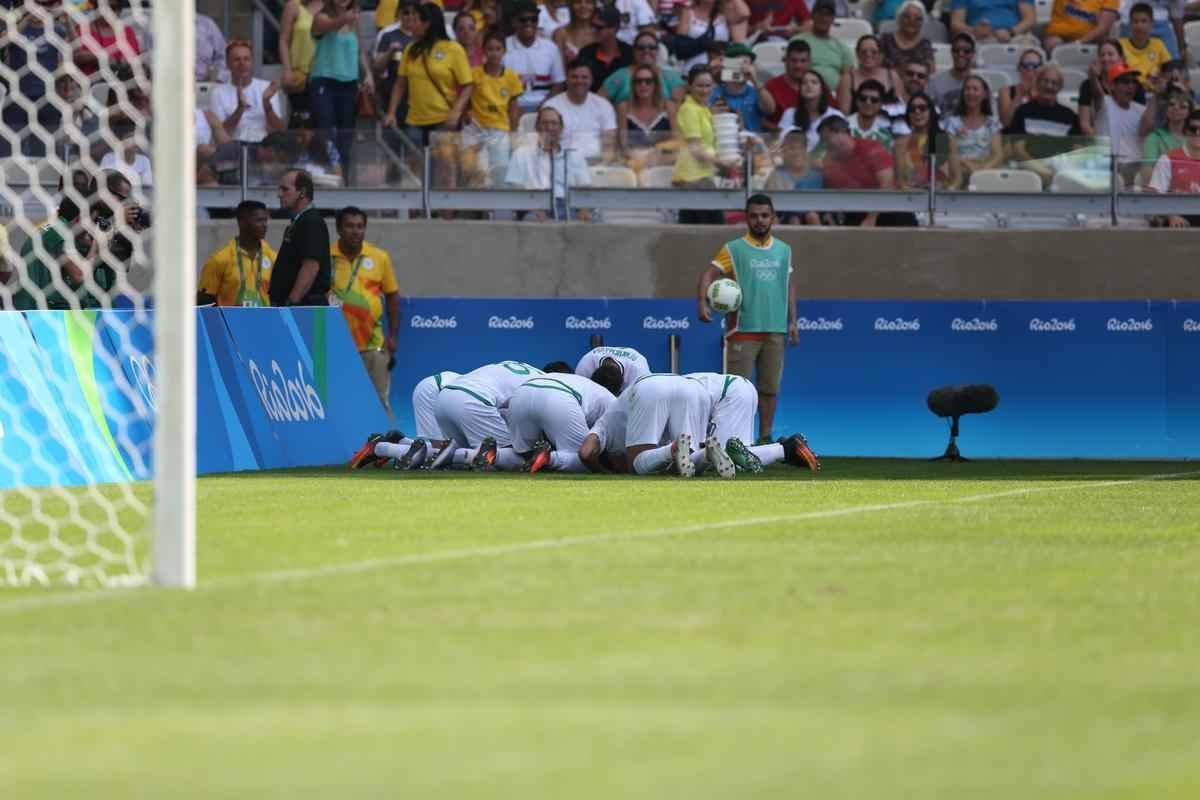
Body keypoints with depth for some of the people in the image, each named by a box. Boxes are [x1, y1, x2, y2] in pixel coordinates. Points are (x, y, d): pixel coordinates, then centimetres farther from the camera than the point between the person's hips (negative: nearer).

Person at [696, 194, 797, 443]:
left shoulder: (783, 251, 13)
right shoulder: (733, 249, -1)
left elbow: (789, 285, 18)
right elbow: (709, 274, -10)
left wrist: (792, 321, 12)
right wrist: (702, 303, -27)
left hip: (775, 330, 4)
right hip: (743, 330, -4)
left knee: (770, 387, 6)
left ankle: (765, 437, 14)